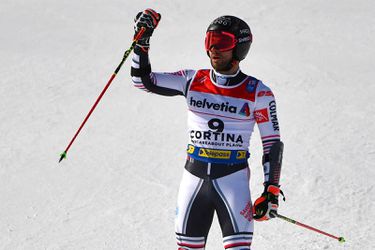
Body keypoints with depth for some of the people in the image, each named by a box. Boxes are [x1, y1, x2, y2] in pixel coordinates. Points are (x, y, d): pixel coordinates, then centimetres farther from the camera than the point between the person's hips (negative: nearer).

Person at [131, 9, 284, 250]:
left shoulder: (257, 93, -3)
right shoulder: (193, 81, 4)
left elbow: (273, 144, 1)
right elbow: (143, 80, 7)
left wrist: (271, 192, -4)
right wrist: (142, 40, -4)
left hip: (233, 177, -3)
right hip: (193, 175, 3)